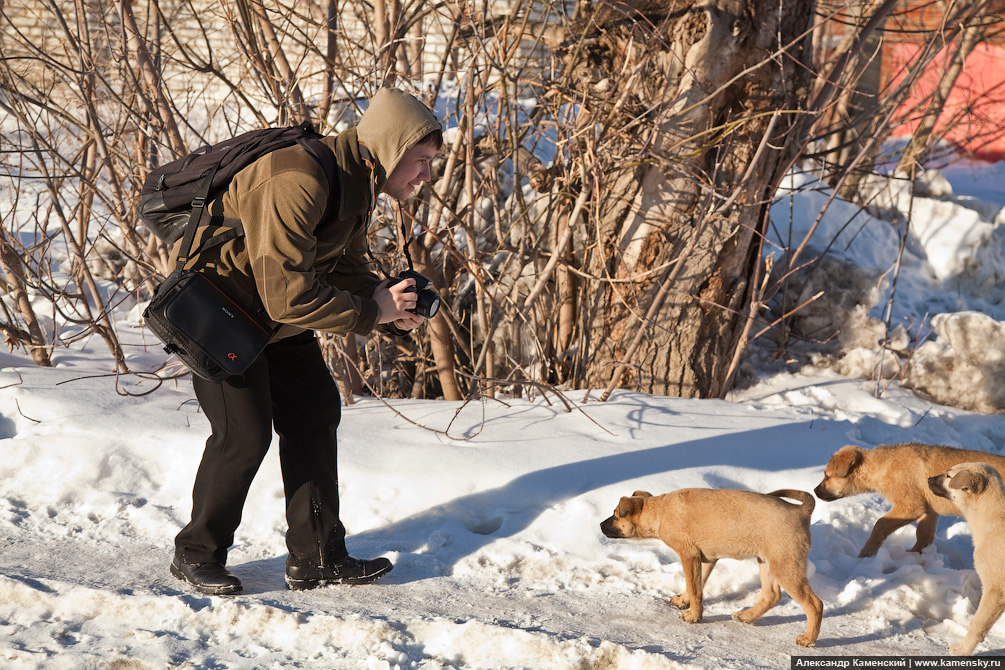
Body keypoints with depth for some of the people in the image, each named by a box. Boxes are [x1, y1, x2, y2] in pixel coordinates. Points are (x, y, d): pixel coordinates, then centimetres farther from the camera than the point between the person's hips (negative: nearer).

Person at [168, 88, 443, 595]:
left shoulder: (357, 185, 0)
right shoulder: (297, 183, -33)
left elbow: (346, 268, 9)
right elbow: (288, 295, -35)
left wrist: (391, 307, -11)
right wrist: (370, 312, -25)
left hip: (276, 317, 10)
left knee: (315, 412, 7)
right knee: (245, 431, -13)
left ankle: (316, 558, 14)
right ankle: (196, 554, 7)